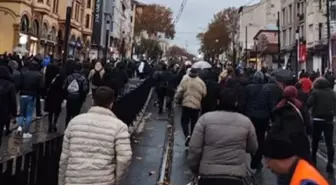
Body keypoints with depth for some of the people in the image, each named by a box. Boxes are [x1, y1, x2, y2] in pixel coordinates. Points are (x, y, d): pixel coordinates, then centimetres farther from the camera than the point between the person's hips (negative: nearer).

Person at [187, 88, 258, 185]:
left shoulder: (205, 118, -4)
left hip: (208, 175, 0)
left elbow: (194, 148, -5)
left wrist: (194, 168, 10)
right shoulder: (246, 121, 1)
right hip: (235, 177, 0)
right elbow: (253, 148, 12)